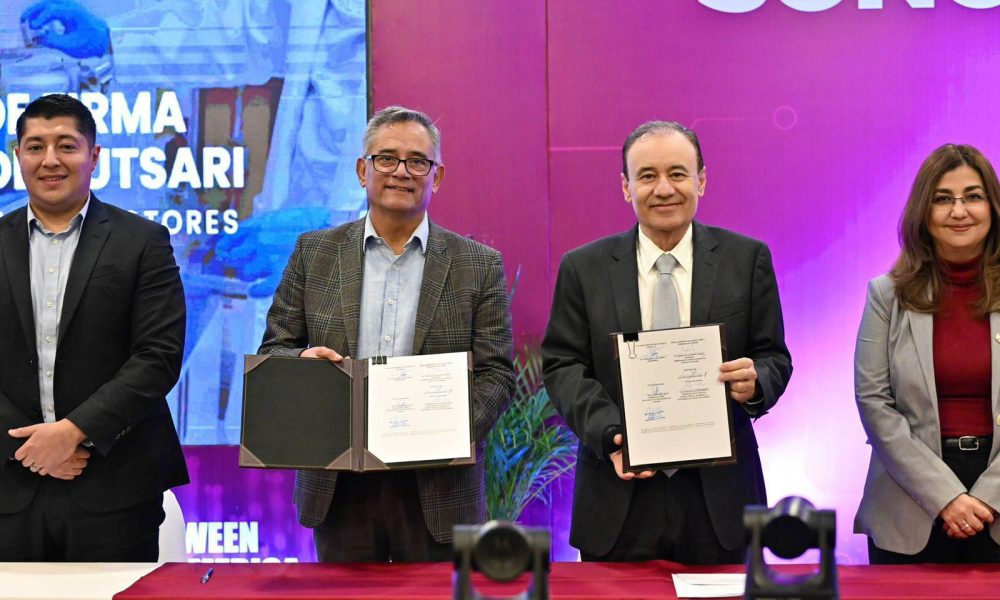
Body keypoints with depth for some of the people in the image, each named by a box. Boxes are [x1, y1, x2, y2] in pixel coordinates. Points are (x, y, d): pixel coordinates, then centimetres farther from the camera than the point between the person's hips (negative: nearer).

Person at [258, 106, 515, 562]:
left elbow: (496, 373, 0)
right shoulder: (315, 253, 7)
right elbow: (273, 349, 9)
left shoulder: (479, 265, 2)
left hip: (437, 486, -1)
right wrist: (301, 360, -15)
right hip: (337, 485, 1)